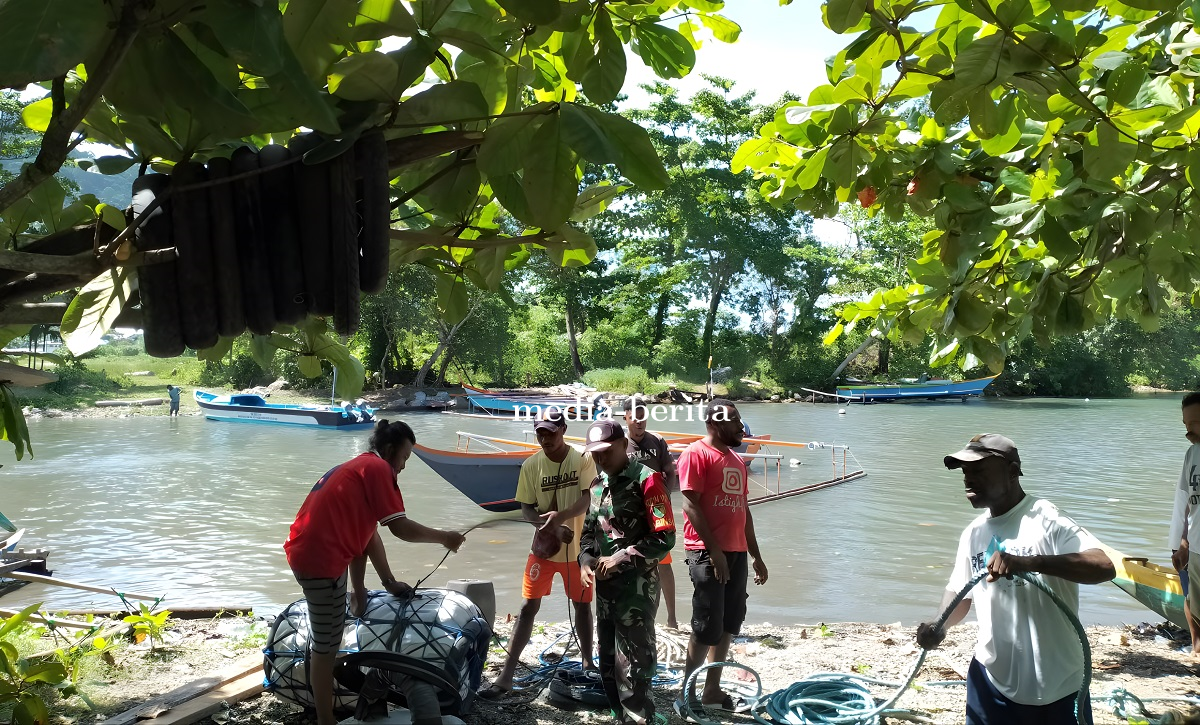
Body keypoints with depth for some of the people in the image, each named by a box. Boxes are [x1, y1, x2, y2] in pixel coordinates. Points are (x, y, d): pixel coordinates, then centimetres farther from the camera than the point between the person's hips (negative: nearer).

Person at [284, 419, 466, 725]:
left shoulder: (358, 467, 20)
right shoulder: (378, 468, -8)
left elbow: (366, 530, 21)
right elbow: (401, 528, -13)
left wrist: (388, 581, 21)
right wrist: (444, 538, 0)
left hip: (306, 551, 9)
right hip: (321, 559, -9)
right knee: (326, 646, 1)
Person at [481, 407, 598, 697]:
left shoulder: (583, 460, -10)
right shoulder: (530, 465, -7)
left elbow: (587, 500, -16)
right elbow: (526, 509, -5)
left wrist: (559, 515, -34)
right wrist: (554, 528, -21)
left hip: (578, 547, 0)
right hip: (543, 547, 0)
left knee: (582, 605, 13)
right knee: (528, 606, -4)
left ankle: (587, 663, 34)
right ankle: (506, 676, -2)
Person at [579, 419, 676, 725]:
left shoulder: (647, 479, -13)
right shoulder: (598, 484, 11)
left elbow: (665, 538, -17)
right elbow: (589, 530, 19)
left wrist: (621, 559, -17)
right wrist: (586, 560, 0)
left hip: (637, 585, -8)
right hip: (604, 584, 8)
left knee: (636, 660, -3)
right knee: (608, 658, 18)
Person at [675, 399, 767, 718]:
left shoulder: (736, 460, 18)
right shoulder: (696, 454, -8)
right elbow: (690, 504, -14)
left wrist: (756, 556, 18)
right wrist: (713, 550, -18)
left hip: (737, 553, 8)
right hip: (708, 553, -8)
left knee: (728, 626, 11)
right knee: (707, 628, -6)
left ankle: (712, 691, 20)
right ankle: (686, 694, 7)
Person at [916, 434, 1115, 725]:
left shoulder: (1045, 520, -15)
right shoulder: (973, 533, 4)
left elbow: (1104, 567, -28)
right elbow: (959, 590, 15)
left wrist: (1027, 562, -39)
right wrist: (940, 625, -5)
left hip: (1056, 688, -5)